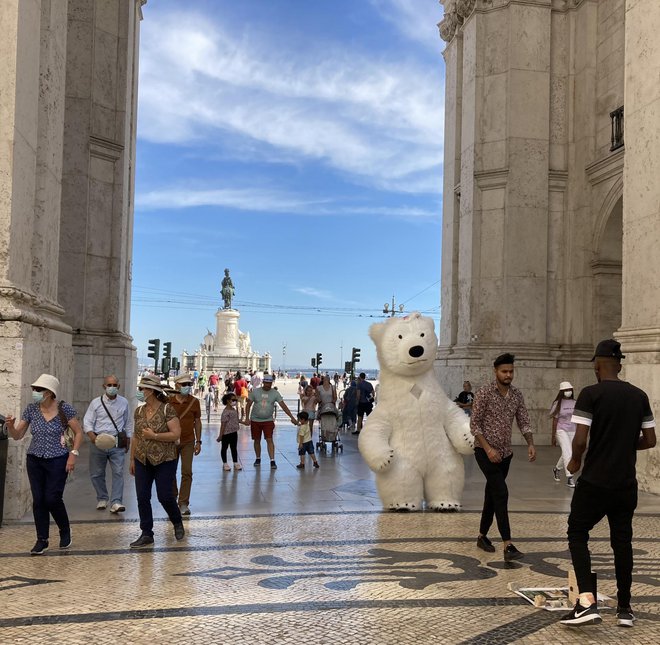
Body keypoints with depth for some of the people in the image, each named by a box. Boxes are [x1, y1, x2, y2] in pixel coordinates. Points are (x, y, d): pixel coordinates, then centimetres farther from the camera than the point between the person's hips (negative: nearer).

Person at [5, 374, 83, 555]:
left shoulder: (64, 409, -10)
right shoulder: (31, 410, -1)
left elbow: (78, 432, -2)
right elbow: (17, 436, 3)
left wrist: (73, 454, -10)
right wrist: (10, 426, -17)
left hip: (58, 460, -3)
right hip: (35, 460, 3)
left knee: (52, 499, -6)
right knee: (38, 500, 2)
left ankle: (65, 531, 21)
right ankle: (42, 540, 15)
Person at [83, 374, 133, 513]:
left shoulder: (124, 402, 7)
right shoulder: (96, 402, 1)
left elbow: (128, 423, 15)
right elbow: (87, 422, -1)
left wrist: (128, 441, 13)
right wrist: (93, 437, -18)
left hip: (117, 443, 0)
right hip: (98, 443, 0)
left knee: (118, 472, -9)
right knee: (96, 473, 8)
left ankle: (116, 502, -8)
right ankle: (102, 499, 26)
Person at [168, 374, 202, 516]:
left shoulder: (194, 402, 0)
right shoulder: (169, 402, -3)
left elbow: (197, 421, 6)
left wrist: (198, 441, 4)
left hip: (188, 442, 0)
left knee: (187, 472, -5)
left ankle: (183, 504, 0)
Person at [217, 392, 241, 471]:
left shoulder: (234, 410, 7)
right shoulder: (226, 412, -18)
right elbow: (223, 424, -18)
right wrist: (220, 435, -16)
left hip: (234, 432, 8)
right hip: (226, 433, -8)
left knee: (234, 448, 14)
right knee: (224, 447, 8)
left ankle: (235, 463, 21)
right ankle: (225, 464, 18)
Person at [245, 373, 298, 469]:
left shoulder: (275, 393, -5)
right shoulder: (255, 391, -4)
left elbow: (283, 406, -7)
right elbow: (249, 405, 1)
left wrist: (292, 417, -14)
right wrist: (247, 418, -7)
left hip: (268, 421, -1)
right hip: (255, 420, 1)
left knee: (269, 440, -11)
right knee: (257, 440, 10)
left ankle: (272, 461, -10)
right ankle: (258, 459, 27)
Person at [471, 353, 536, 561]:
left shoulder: (517, 395, 5)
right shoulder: (484, 394, -12)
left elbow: (524, 421, 4)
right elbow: (474, 424, -12)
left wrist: (530, 444, -13)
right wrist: (488, 448, -21)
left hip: (505, 453, 6)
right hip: (485, 451, -6)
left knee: (492, 494, 15)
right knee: (501, 493, -17)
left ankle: (482, 536, 30)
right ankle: (508, 546, -19)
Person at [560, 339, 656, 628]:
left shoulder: (591, 394, -12)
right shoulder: (639, 396, 4)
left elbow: (580, 440, -17)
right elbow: (650, 440, 8)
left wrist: (575, 461, 2)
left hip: (594, 482, -5)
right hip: (626, 484, 5)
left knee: (577, 534, 7)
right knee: (622, 541, 16)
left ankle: (587, 601, -8)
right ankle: (624, 609, 23)